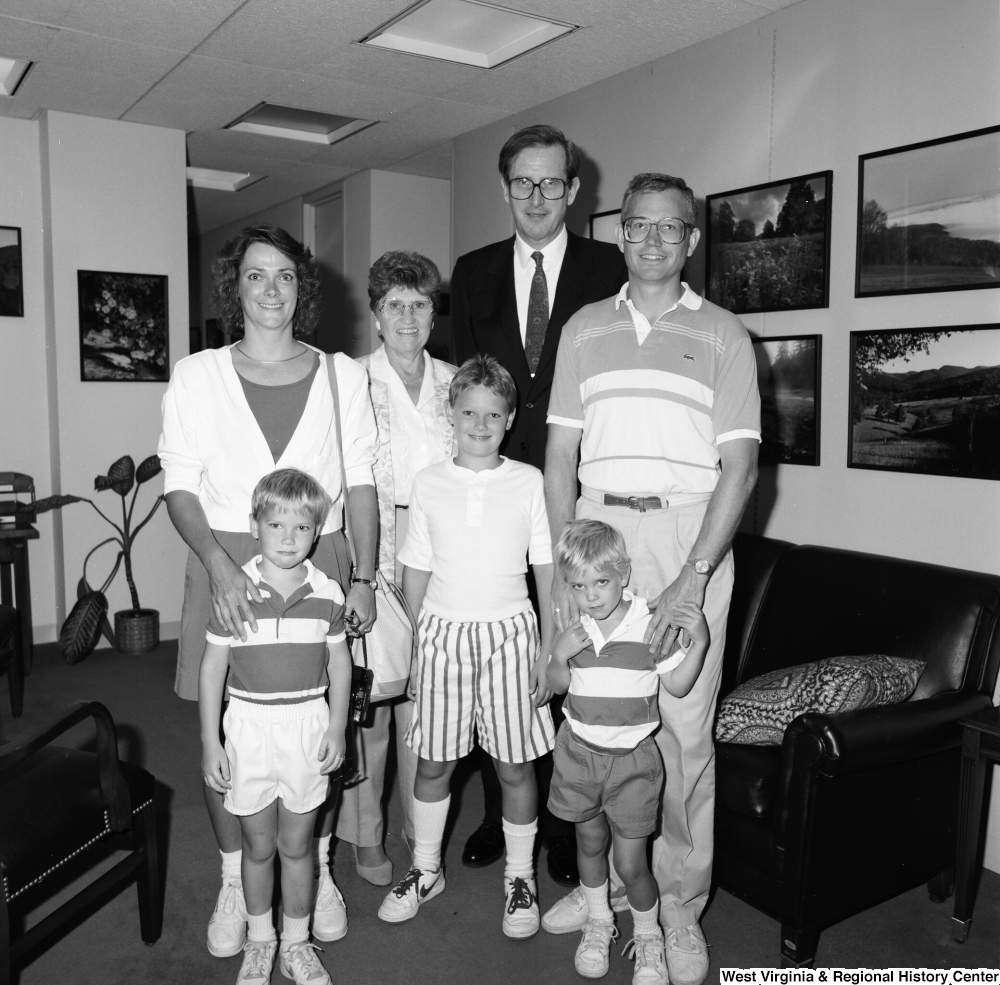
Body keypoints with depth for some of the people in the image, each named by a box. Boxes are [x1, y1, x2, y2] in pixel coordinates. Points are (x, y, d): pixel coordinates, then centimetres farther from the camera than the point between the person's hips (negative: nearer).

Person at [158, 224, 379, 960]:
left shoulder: (342, 374, 4)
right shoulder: (197, 376, 2)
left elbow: (361, 481, 5)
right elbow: (180, 486, 0)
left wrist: (364, 577, 0)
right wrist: (218, 562, -16)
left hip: (318, 562, 1)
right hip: (226, 563, 0)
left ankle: (318, 873, 28)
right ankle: (236, 884, 25)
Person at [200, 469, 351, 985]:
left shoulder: (327, 593, -5)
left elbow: (339, 662, 5)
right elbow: (212, 668, -5)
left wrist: (337, 728, 0)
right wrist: (210, 742, -5)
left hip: (308, 725, 1)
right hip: (249, 725, -1)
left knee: (297, 844, 12)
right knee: (259, 845, 13)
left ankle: (296, 942, 32)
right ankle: (259, 941, 36)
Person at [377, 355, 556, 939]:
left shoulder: (529, 482, -2)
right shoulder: (428, 484, 2)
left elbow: (549, 571, 1)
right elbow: (417, 570, 7)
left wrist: (549, 649, -2)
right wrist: (414, 646, 5)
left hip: (509, 632, -1)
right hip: (443, 632, 1)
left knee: (515, 764, 6)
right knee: (435, 761, 11)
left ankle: (520, 878, 26)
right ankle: (426, 870, 31)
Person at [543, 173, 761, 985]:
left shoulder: (724, 336, 4)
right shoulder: (585, 328, 12)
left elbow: (739, 465, -4)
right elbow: (561, 453, 8)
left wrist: (693, 578, -14)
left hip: (688, 536, -2)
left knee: (684, 732, 1)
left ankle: (681, 910, 19)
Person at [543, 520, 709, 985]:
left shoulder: (651, 625, -13)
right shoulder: (572, 630, -4)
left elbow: (677, 685, -7)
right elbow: (556, 686, 5)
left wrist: (699, 641, -22)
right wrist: (560, 655, -16)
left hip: (632, 758, -3)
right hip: (580, 751, 3)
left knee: (630, 862, 2)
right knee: (590, 842, 19)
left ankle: (648, 937, 28)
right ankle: (598, 922, 42)